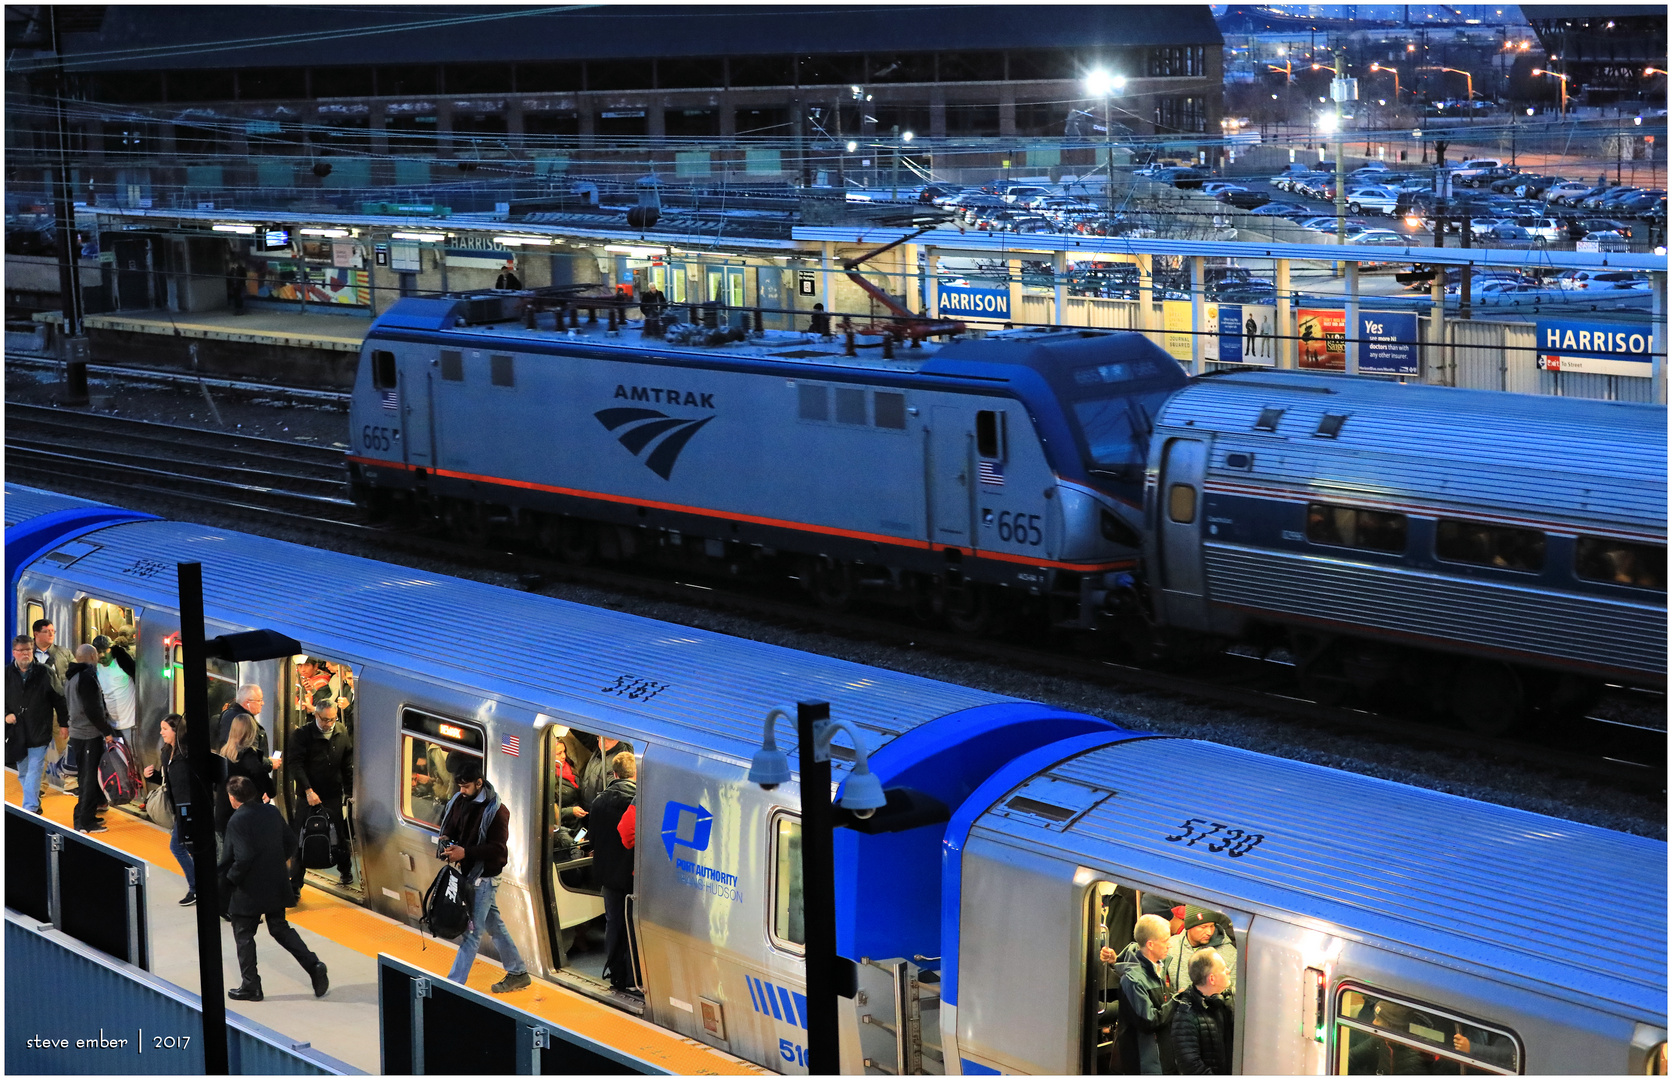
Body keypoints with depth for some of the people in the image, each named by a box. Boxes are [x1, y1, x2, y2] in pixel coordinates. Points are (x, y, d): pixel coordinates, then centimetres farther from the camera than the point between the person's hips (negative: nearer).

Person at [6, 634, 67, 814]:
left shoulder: (44, 673, -2)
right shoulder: (7, 674, 3)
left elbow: (58, 699, 3)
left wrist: (63, 723, 2)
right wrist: (6, 715, -7)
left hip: (39, 732, -3)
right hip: (16, 732, 3)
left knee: (34, 772, -8)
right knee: (23, 773, 11)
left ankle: (30, 808, -11)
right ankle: (35, 802, 25)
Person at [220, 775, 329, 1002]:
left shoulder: (237, 821, -20)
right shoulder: (272, 811, 2)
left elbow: (243, 857, -27)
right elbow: (291, 842, 8)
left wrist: (229, 878, -12)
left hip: (248, 891, -7)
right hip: (276, 887, 7)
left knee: (244, 936, 10)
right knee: (280, 929, 18)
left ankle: (250, 986, 16)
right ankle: (313, 965, 4)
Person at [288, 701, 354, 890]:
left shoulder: (342, 735, 4)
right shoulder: (302, 734, -8)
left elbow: (348, 767, 10)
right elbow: (296, 764, -12)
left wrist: (350, 792, 6)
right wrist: (308, 790, -20)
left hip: (334, 796, 3)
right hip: (308, 796, -3)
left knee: (341, 838, 11)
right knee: (301, 840, -1)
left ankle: (345, 872, 33)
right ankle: (295, 884, 6)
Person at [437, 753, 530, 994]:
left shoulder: (496, 810, -18)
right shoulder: (459, 801, 4)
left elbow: (497, 849, -20)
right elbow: (449, 827, 17)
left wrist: (465, 852, -27)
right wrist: (446, 841, -6)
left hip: (483, 877, -8)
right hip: (467, 873, 8)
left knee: (472, 932, -5)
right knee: (494, 925, 17)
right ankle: (517, 973, 29)